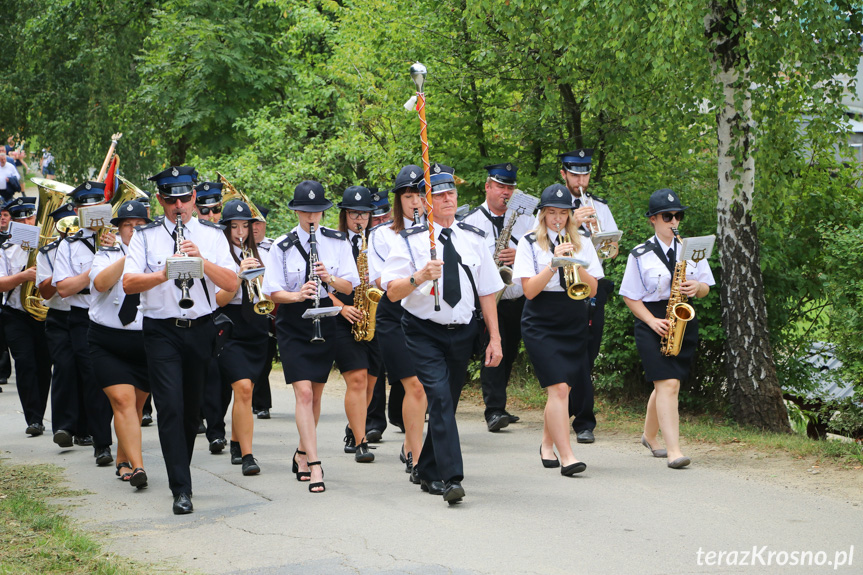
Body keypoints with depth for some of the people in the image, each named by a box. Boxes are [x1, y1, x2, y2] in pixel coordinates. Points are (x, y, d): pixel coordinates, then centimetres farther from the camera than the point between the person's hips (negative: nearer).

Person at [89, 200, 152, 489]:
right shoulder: (106, 255, 4)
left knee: (136, 404, 9)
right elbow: (101, 283, -17)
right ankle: (136, 467, -22)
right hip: (109, 342, -2)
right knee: (123, 400, -15)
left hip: (147, 343, 2)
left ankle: (123, 461, 26)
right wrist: (128, 256, -22)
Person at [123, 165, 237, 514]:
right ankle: (181, 490, -13)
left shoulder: (212, 235, 6)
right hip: (162, 331, -2)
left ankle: (181, 470, 31)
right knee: (171, 407, -11)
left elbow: (232, 283, -5)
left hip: (200, 329, 2)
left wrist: (203, 260, -20)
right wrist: (163, 274, -24)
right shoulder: (146, 237, 2)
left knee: (193, 408, 12)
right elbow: (128, 284, -9)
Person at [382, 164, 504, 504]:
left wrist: (494, 338, 5)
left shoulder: (473, 239, 8)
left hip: (463, 332, 4)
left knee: (447, 403, 10)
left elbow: (487, 291, 9)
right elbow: (392, 292, -10)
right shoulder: (410, 240, -4)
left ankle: (428, 472, 27)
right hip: (424, 332, -4)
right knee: (440, 397, -19)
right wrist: (419, 277, -28)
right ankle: (451, 479, -24)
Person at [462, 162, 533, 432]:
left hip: (519, 300, 4)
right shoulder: (470, 222, 0)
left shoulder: (524, 218, 10)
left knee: (509, 354, 11)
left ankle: (497, 406, 23)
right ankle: (494, 410, -18)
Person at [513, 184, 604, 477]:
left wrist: (576, 265, -12)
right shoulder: (530, 243, 0)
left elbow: (592, 290, 4)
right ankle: (566, 456, -20)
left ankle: (547, 445, 29)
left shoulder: (582, 243, 10)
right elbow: (530, 290, -9)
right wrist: (554, 262, -18)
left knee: (560, 390, 8)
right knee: (559, 388, -17)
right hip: (541, 324, -4)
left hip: (574, 324, 4)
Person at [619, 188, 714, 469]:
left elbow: (706, 287, 13)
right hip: (652, 324, -4)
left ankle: (649, 436, 36)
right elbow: (631, 297, -1)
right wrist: (652, 321, -14)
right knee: (668, 384, -16)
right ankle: (673, 450, -19)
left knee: (665, 384, 12)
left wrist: (697, 287, -10)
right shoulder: (640, 255, -1)